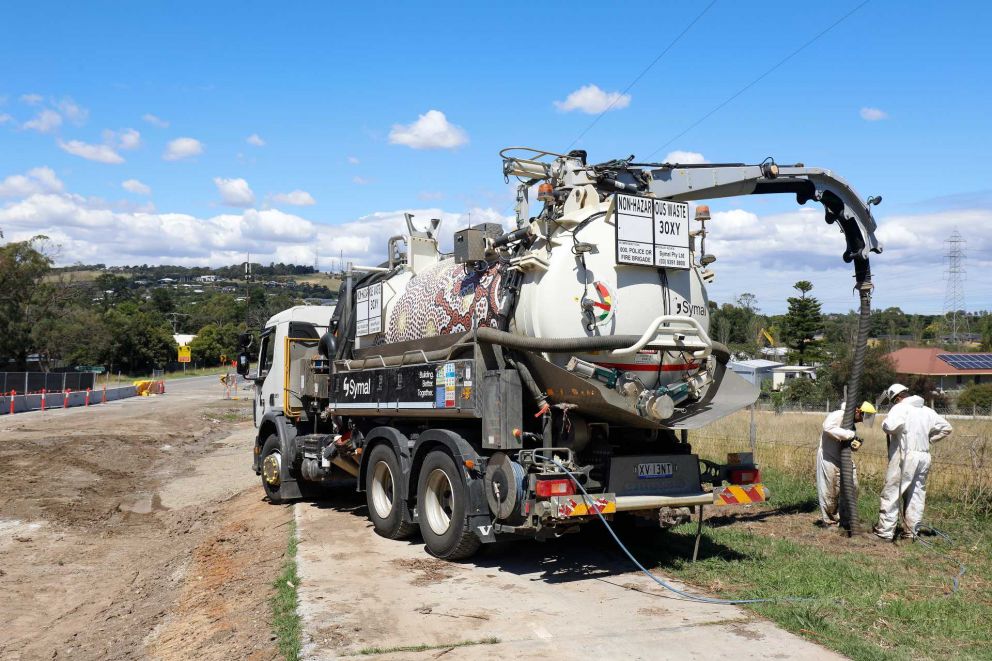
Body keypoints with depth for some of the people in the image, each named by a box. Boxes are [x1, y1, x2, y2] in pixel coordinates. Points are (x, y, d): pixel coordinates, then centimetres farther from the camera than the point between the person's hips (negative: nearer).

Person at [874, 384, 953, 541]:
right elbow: (946, 428, 22)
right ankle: (911, 531, 20)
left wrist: (885, 424, -5)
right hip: (924, 456, 7)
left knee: (891, 494, -1)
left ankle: (885, 531, 0)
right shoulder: (927, 411, 13)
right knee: (916, 495, 14)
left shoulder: (900, 408, -9)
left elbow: (889, 426, -26)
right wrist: (928, 439, 18)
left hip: (904, 457, -7)